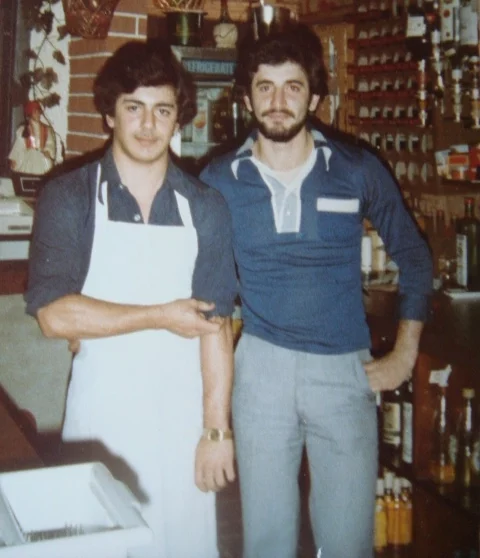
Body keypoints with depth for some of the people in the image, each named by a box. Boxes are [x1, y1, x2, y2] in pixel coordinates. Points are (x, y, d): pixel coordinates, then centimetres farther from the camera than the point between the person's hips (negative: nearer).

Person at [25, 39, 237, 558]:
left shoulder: (206, 208, 2)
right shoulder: (68, 198, -4)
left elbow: (215, 324, 0)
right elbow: (54, 313, -13)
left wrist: (216, 430, -4)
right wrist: (163, 316, -11)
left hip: (182, 418, 2)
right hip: (100, 417, -1)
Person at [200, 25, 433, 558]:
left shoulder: (357, 170, 0)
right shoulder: (219, 180, 0)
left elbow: (412, 255, 9)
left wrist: (404, 356, 6)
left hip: (345, 370, 0)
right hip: (262, 367, 0)